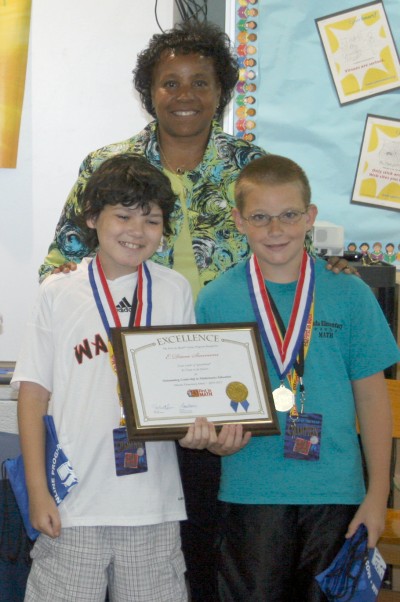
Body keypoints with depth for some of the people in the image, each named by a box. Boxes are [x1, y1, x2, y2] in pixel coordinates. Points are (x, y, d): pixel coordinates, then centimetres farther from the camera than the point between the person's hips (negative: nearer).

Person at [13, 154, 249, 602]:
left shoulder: (175, 292, 7)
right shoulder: (58, 293, 2)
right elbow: (34, 393, 2)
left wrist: (196, 428, -13)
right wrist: (38, 492, -4)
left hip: (154, 502, 2)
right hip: (74, 502, -1)